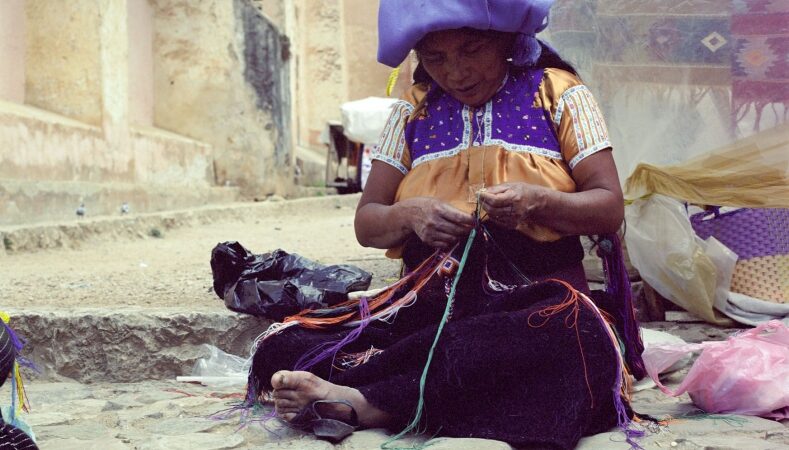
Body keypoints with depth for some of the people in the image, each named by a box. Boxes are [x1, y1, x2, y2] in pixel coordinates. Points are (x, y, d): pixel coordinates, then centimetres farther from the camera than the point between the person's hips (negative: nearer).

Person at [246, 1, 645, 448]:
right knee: (287, 347, -21)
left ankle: (359, 402, -36)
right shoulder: (414, 109, 14)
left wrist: (536, 201, -18)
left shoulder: (558, 92, 7)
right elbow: (366, 224, 12)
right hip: (430, 301, 2)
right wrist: (410, 215, -12)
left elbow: (610, 207, 2)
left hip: (535, 298, -1)